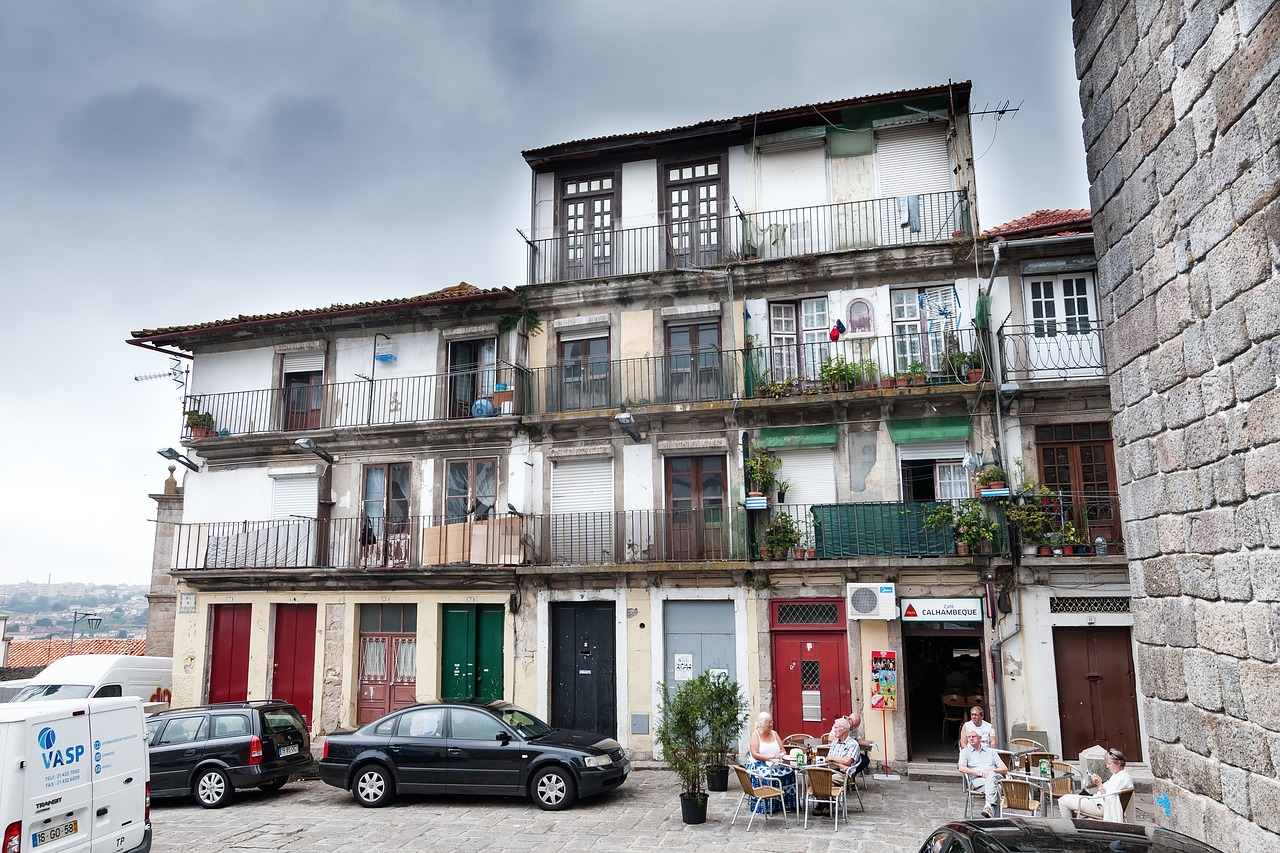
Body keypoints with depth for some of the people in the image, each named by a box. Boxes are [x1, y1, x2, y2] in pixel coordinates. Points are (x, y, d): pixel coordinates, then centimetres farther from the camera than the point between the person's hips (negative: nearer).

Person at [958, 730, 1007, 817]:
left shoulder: (991, 751, 29)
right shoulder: (965, 752, 22)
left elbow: (1005, 769, 19)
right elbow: (961, 768, 3)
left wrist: (992, 770, -3)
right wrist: (979, 773, -9)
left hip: (994, 776, 1)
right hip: (976, 780, -1)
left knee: (990, 775, -39)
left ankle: (989, 805, -53)